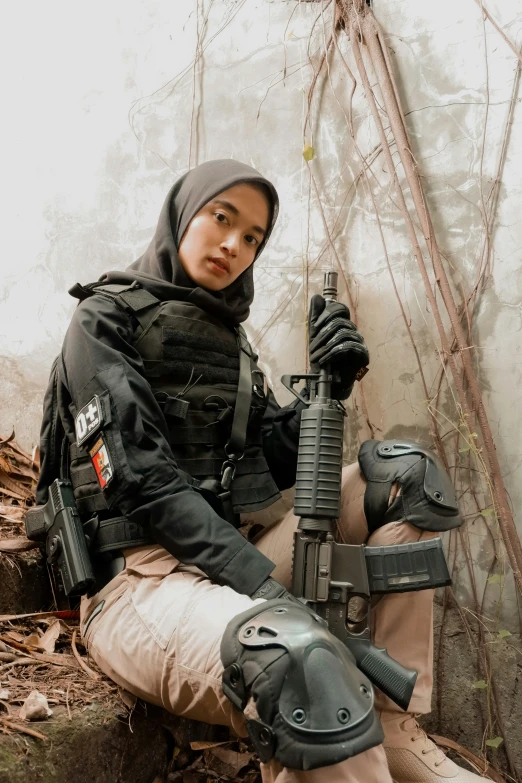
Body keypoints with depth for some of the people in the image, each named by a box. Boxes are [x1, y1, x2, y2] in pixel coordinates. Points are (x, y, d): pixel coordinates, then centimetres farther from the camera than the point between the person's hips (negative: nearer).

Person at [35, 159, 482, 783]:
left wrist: (328, 385, -2)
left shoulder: (227, 335, 19)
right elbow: (140, 475, -14)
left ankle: (395, 732, -4)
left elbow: (272, 466, 14)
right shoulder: (108, 317, -2)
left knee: (401, 475, -2)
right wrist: (260, 579, -24)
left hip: (228, 565, 8)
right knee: (297, 657, -39)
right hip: (136, 582, -8)